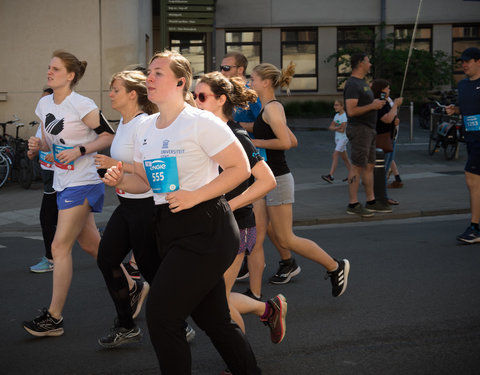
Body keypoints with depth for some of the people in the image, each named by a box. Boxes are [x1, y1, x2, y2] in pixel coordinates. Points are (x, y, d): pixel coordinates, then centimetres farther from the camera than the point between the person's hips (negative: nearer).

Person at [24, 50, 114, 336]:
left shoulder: (81, 105, -14)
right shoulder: (44, 104, 9)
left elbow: (109, 137, -11)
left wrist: (79, 150, -20)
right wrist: (39, 144, -4)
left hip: (82, 184, -8)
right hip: (63, 183, 8)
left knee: (60, 247, -8)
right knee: (91, 243, 15)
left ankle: (54, 318, -1)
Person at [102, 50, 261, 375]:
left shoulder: (201, 122, -12)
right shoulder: (147, 128, 11)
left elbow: (241, 168, -13)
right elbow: (145, 181, 19)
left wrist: (195, 195, -19)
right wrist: (121, 180, -3)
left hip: (205, 229, -8)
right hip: (168, 230, 8)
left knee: (161, 316, -9)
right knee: (213, 319, 15)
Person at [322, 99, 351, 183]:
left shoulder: (345, 116, -12)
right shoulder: (336, 115, 12)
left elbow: (342, 130, -18)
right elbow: (330, 127, 5)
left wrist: (334, 128, -4)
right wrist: (337, 127, -13)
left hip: (343, 138, -8)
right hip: (337, 138, 8)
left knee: (335, 156, -17)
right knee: (344, 157, 13)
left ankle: (330, 176, -24)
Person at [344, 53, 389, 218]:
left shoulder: (362, 83, 18)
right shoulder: (352, 84, -15)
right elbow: (351, 110, -23)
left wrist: (376, 103, 11)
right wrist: (372, 106, -17)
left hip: (369, 129, 10)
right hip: (359, 129, -10)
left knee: (369, 166, 12)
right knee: (357, 166, -8)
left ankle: (371, 201, 18)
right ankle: (353, 204, -5)